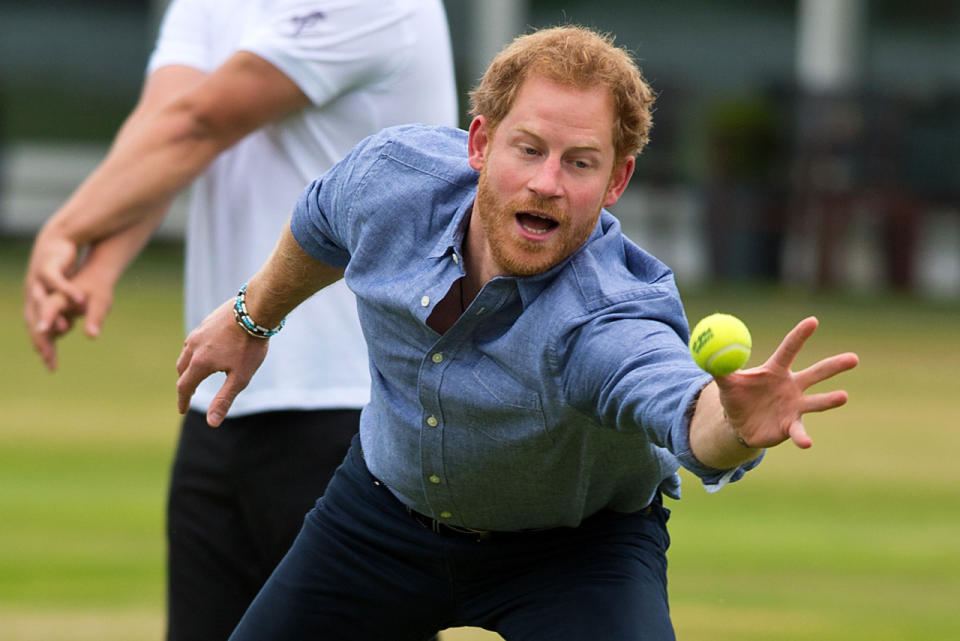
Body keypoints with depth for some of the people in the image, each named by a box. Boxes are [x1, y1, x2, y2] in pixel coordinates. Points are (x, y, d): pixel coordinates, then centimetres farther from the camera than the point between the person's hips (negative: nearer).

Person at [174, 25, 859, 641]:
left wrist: (738, 424, -87)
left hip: (581, 541, -4)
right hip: (389, 506, 4)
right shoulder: (391, 174, -25)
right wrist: (252, 317, 19)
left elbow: (687, 410, -64)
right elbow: (320, 228, 2)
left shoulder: (605, 323, -41)